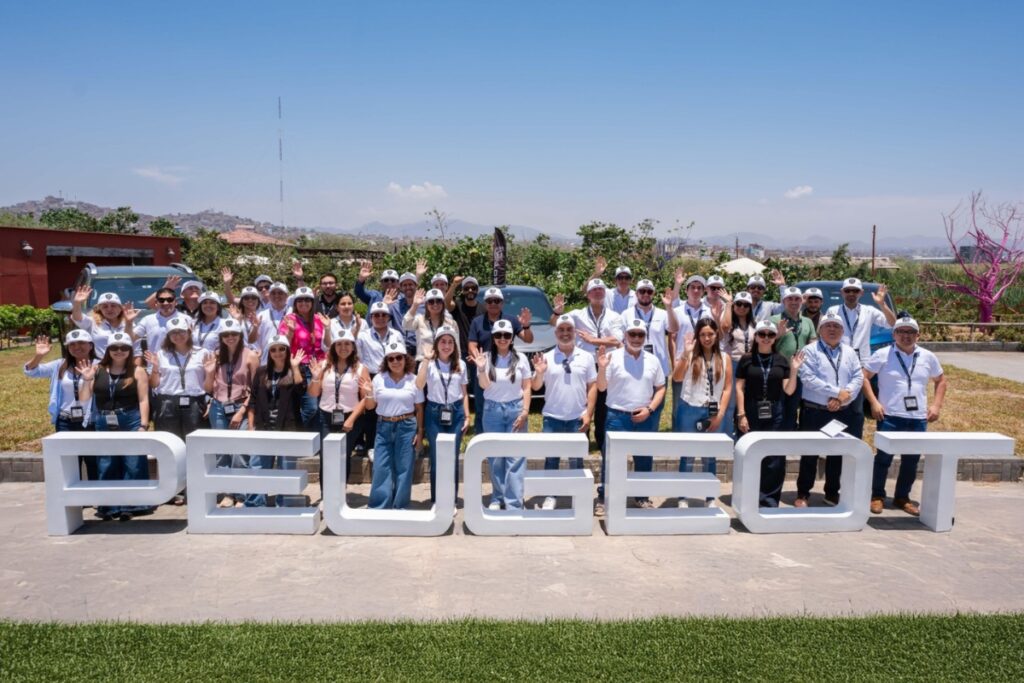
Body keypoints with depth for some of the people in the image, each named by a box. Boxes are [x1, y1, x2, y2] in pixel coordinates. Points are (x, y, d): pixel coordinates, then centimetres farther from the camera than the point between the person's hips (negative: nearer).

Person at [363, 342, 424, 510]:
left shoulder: (413, 380, 1)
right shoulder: (379, 378, 3)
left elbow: (419, 408, 5)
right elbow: (370, 406, 7)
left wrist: (420, 431, 1)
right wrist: (368, 395, -13)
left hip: (406, 427, -1)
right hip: (384, 427, 1)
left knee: (403, 468, 4)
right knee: (381, 468, 1)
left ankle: (400, 506, 15)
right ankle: (378, 507, 10)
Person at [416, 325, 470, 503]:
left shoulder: (461, 364, 8)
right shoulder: (429, 364, -1)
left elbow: (464, 393, 11)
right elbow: (419, 386, -18)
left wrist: (467, 416, 5)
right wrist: (426, 360, -21)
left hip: (456, 413, 2)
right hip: (434, 413, -2)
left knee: (453, 458, 5)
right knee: (436, 458, 3)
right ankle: (436, 500, 14)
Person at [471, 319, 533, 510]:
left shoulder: (520, 358, 0)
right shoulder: (487, 358, -2)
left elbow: (527, 387, 2)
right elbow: (484, 386, -10)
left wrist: (525, 411, -7)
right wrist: (481, 369, -27)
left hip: (515, 409, 0)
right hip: (492, 410, 1)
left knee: (516, 457, -4)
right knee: (495, 456, 7)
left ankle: (514, 503, -1)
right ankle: (497, 498, 21)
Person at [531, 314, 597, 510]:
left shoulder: (586, 358, 2)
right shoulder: (546, 358, 0)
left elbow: (593, 386, 3)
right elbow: (535, 387, 3)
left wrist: (588, 413, -5)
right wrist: (539, 373, -18)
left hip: (578, 418, 0)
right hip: (552, 418, 0)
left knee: (576, 460, 8)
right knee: (551, 458, 7)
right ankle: (550, 496, 19)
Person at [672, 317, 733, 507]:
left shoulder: (724, 358, 6)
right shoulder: (689, 355, 0)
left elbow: (727, 388, 4)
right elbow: (677, 377, -15)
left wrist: (720, 414, -3)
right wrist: (685, 354, -24)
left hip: (713, 413, 2)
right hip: (689, 410, -2)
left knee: (710, 457, 10)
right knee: (687, 456, 4)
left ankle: (710, 498, 21)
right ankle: (682, 498, 12)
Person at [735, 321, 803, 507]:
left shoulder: (782, 360, 4)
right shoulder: (747, 359, 0)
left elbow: (788, 391, 2)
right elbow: (739, 388, -1)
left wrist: (794, 370, -12)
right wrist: (741, 415, -7)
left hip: (775, 415, 2)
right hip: (752, 413, -1)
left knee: (775, 460, 2)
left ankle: (769, 501, 14)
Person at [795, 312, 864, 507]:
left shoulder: (849, 352, 11)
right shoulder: (810, 350, -4)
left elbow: (858, 377, 3)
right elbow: (808, 378, -15)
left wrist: (842, 398, -13)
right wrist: (837, 392, -16)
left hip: (843, 412, 4)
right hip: (815, 411, -4)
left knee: (837, 453, 11)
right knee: (810, 454, 3)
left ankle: (832, 493, 25)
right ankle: (802, 494, 13)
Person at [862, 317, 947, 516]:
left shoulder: (928, 357, 8)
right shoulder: (882, 355, -3)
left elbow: (940, 380, 20)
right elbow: (864, 376, -2)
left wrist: (937, 405, 7)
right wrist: (873, 402, -10)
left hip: (918, 419, 4)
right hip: (890, 417, -4)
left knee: (911, 461, 10)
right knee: (883, 458, 1)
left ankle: (902, 498, 24)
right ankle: (877, 496, 13)